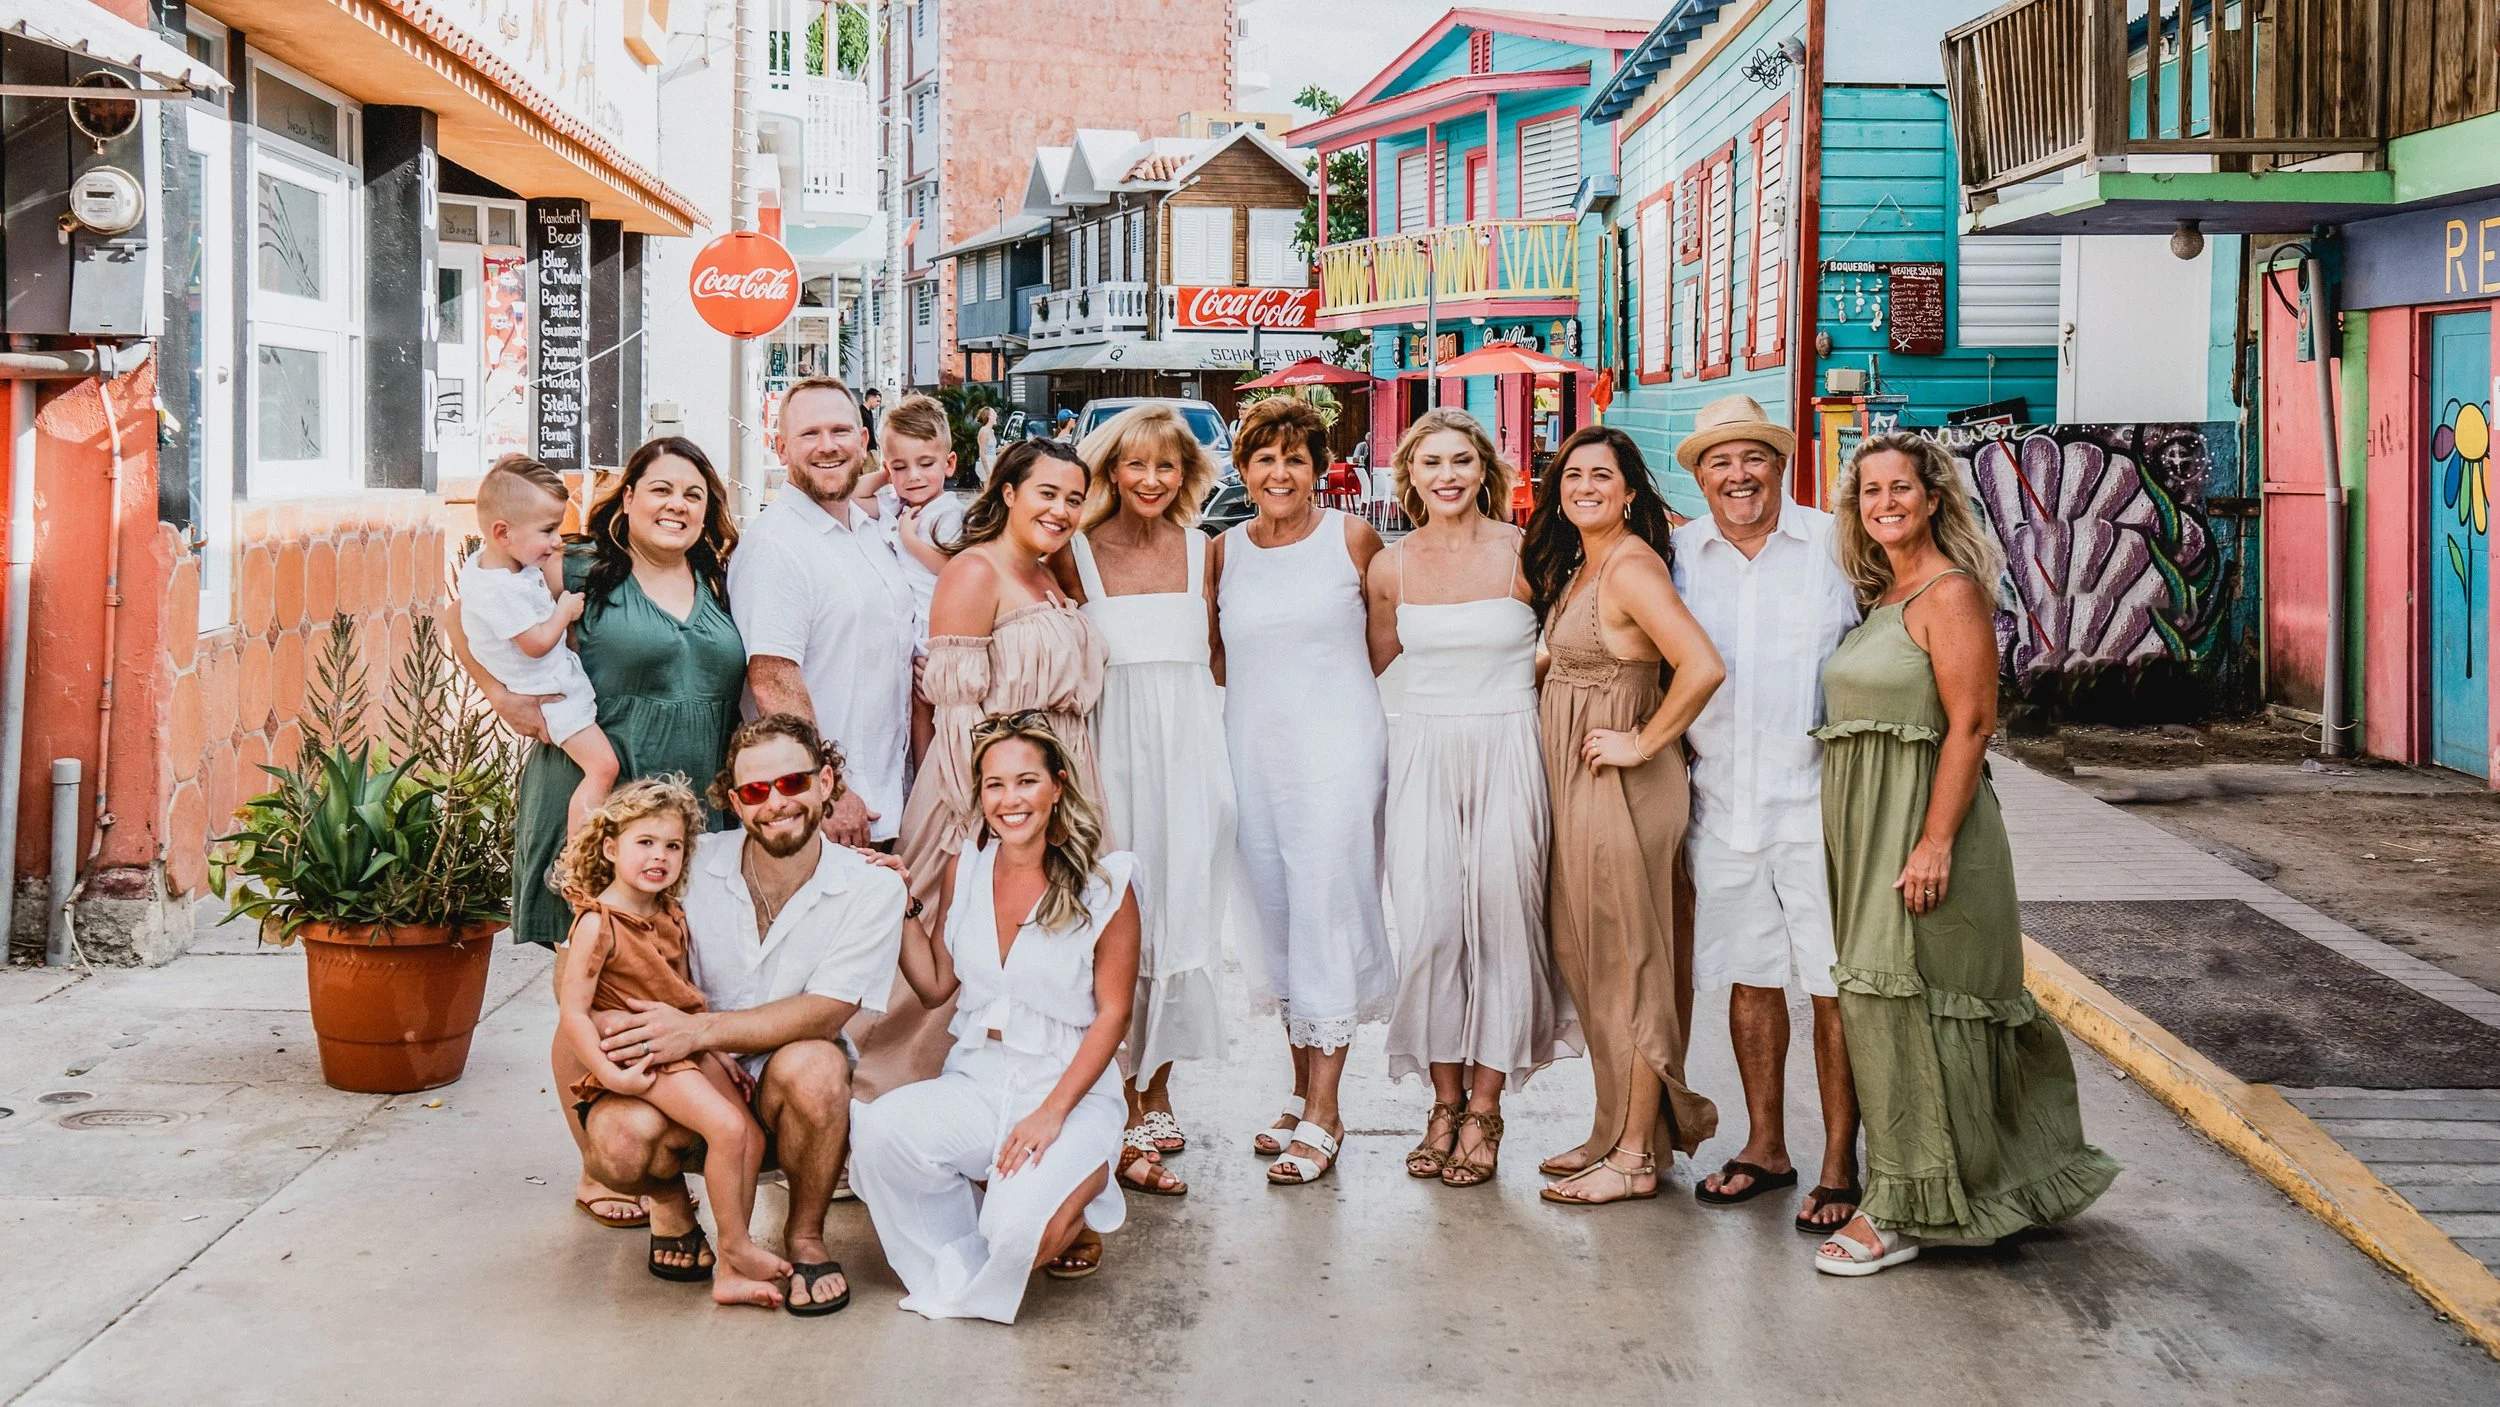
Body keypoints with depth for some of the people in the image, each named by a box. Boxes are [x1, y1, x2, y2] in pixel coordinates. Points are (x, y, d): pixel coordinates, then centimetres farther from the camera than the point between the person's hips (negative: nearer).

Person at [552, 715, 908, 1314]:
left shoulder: (871, 888, -8)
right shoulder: (695, 867, -5)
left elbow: (824, 1013, -18)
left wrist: (699, 1030, -31)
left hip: (783, 1091, 0)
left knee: (812, 1065, -35)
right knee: (620, 1139, -32)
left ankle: (805, 1236, -7)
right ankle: (668, 1200, 9)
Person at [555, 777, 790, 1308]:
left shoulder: (672, 917, 11)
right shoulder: (598, 923, -13)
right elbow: (572, 1011, -16)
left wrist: (716, 1050, 11)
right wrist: (609, 1074, -21)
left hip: (688, 1045, 8)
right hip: (640, 1055, -8)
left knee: (752, 1136, -5)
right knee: (726, 1127, -22)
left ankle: (731, 1271, -1)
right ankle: (737, 1247, -5)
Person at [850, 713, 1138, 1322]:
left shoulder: (1104, 883, -7)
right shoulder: (965, 871, 6)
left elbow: (1112, 1014, -6)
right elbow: (935, 987, 12)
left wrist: (1051, 1114, -16)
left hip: (1071, 1090, -4)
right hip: (974, 1083, 4)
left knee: (1023, 1232, -30)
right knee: (879, 1133, -28)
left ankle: (1080, 1192, 9)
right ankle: (960, 1268, -2)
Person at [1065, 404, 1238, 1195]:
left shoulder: (1200, 550, 9)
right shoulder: (1078, 552, 1)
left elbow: (1211, 655, 15)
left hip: (1189, 743, 3)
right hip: (1114, 741, -3)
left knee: (1181, 911, 5)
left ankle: (1157, 1089, 19)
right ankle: (1127, 1117, -2)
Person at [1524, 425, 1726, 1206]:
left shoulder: (1630, 566, -18)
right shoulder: (1577, 565, 12)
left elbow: (1702, 667, -29)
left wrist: (1644, 742, -20)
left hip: (1620, 786, -10)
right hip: (1576, 784, 10)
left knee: (1628, 964, -3)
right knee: (1589, 960, 15)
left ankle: (1635, 1157, 5)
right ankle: (1617, 1131, 25)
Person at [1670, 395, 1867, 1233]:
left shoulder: (1836, 544, -2)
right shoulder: (1677, 555, 6)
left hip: (1819, 802, -3)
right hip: (1722, 806, 4)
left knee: (1836, 988, -1)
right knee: (1749, 979, 13)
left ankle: (1840, 1165, 9)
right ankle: (1765, 1147, 26)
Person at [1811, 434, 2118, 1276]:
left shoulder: (1951, 592, -10)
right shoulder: (1876, 598, 16)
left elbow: (1971, 724, -17)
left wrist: (1936, 842, -23)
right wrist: (1848, 838, 13)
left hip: (1923, 822, -9)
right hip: (1865, 826, 9)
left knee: (1908, 1002, -7)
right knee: (1885, 1003, 12)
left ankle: (1905, 1208, 1)